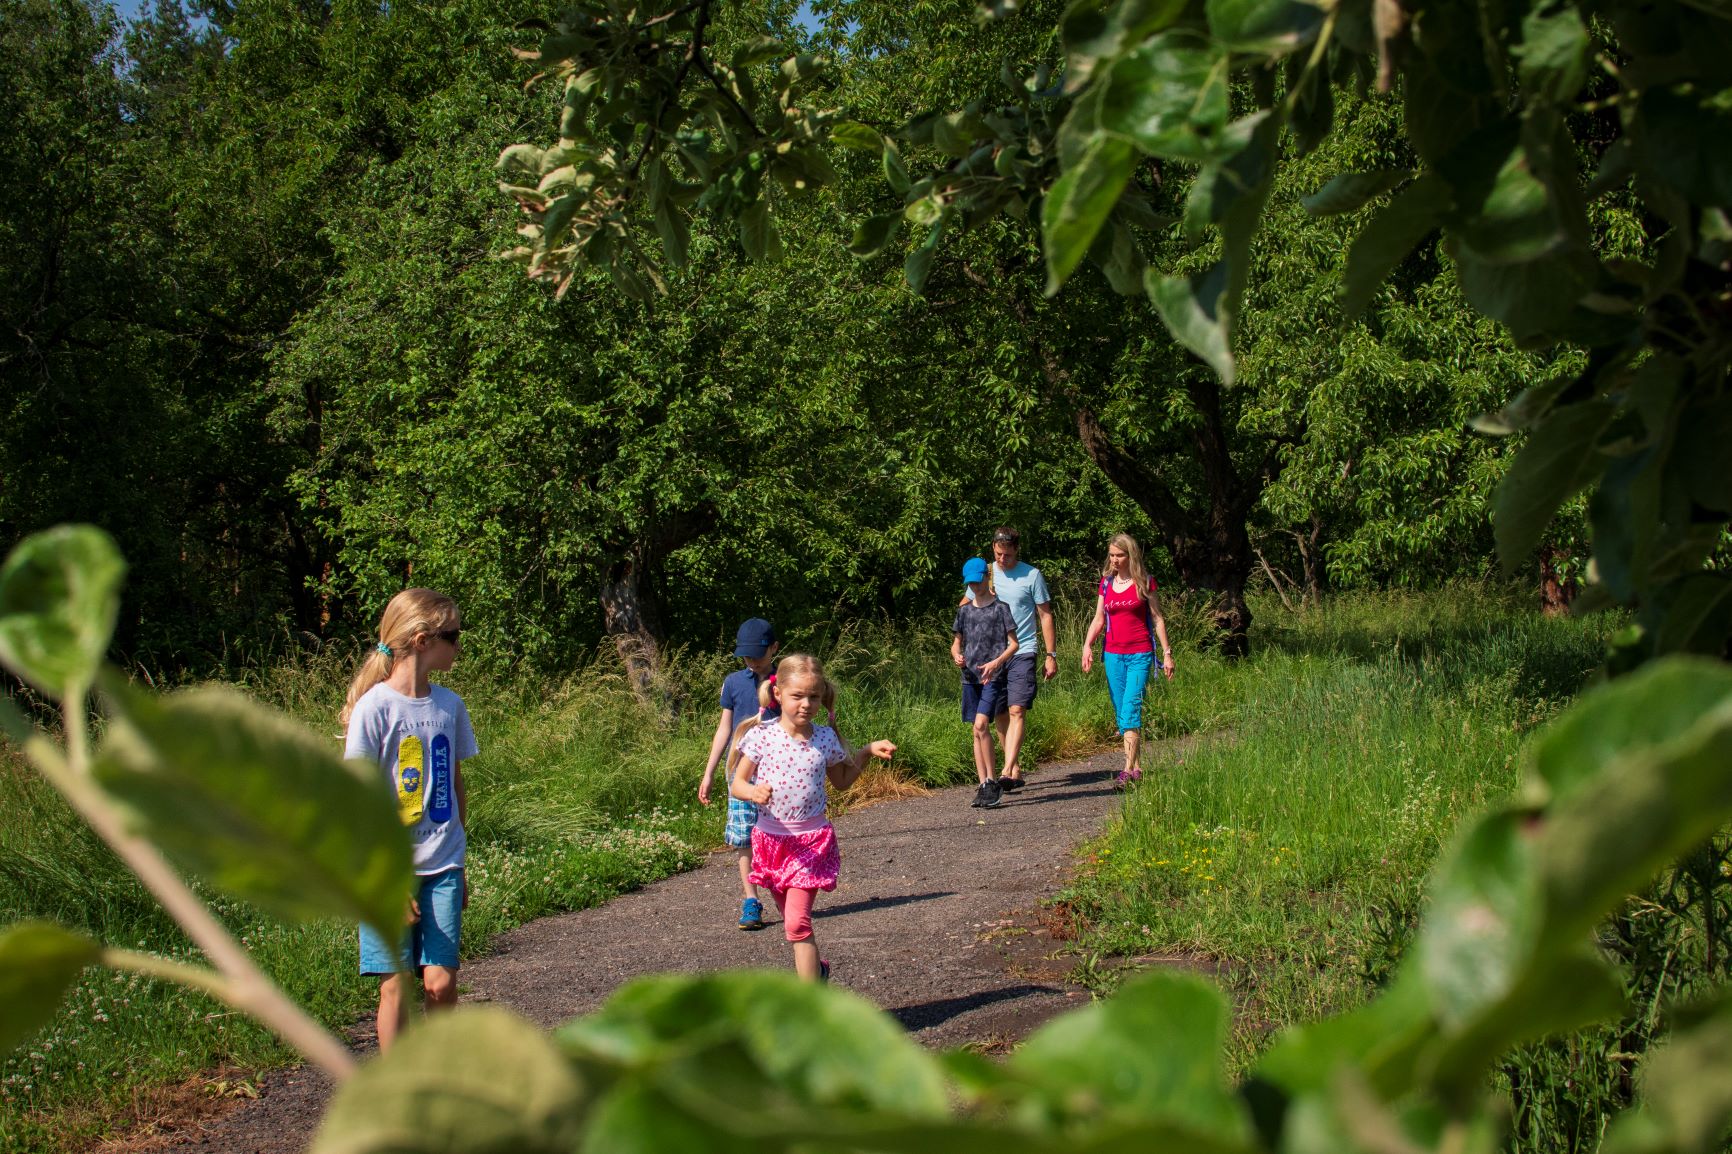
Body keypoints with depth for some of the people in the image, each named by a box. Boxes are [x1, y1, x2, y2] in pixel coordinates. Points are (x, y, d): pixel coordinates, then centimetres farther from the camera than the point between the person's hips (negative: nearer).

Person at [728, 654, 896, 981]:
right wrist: (753, 791, -27)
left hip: (812, 841, -1)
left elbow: (841, 780, 17)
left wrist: (868, 752, 5)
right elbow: (737, 783, -5)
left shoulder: (825, 739, -2)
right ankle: (813, 969, 43)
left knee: (797, 923, -13)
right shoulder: (762, 736, -8)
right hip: (771, 839, 1)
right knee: (793, 922, 16)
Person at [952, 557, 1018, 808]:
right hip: (970, 676, 5)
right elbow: (956, 643, 21)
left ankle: (992, 783, -13)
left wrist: (997, 662, -19)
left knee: (981, 725, -19)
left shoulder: (1000, 608, 0)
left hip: (994, 676, -5)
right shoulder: (965, 610, 13)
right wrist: (956, 655, -3)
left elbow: (1013, 643, -2)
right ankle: (983, 786, 8)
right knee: (977, 731, 5)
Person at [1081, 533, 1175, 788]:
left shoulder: (1145, 582, -1)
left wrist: (1167, 653, 1)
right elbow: (1099, 619, 13)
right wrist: (1087, 645, -4)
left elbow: (1157, 619, 3)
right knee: (1121, 713, 5)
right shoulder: (1106, 582, 11)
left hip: (1139, 654, -5)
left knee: (1130, 710, -16)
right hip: (1113, 654, 5)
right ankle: (1137, 767, 13)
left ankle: (1128, 770, -20)